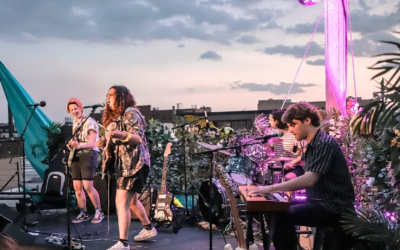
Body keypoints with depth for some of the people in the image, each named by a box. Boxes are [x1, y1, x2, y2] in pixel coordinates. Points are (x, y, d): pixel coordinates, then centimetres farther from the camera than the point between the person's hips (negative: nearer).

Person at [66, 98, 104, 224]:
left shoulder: (90, 122, -9)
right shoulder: (75, 123, 13)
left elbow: (92, 144, -16)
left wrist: (79, 146, -33)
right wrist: (71, 145, 1)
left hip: (88, 155, -7)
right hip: (76, 156, 7)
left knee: (88, 186, -13)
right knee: (77, 187, 4)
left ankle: (99, 212, 1)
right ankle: (83, 213, 15)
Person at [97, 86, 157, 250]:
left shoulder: (130, 113, -12)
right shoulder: (114, 116, 17)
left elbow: (138, 138, -22)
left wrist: (121, 134, -40)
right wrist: (106, 140, 2)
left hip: (134, 164, -10)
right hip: (123, 164, 10)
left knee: (121, 203, -15)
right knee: (131, 200, 22)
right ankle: (148, 228, 39)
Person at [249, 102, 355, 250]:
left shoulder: (325, 143, -17)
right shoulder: (312, 145, 14)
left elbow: (309, 180, -28)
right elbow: (308, 181, 15)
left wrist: (271, 188, -27)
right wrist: (280, 188, 2)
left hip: (335, 207, -10)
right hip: (320, 202, 10)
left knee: (283, 215, -25)